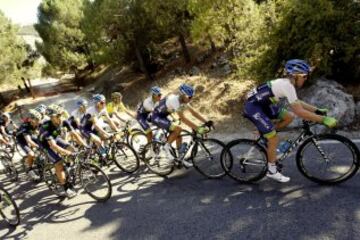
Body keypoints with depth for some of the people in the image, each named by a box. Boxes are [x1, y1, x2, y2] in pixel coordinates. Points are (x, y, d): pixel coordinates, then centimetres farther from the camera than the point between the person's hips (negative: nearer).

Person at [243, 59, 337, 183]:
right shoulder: (287, 86, -21)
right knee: (274, 139, -6)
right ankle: (272, 171, 10)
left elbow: (298, 103, 19)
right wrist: (324, 119, -24)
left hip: (262, 104, 9)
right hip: (253, 107, -9)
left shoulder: (286, 83, 8)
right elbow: (299, 111, -27)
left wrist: (317, 110, 13)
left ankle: (265, 134, 18)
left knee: (288, 118, 10)